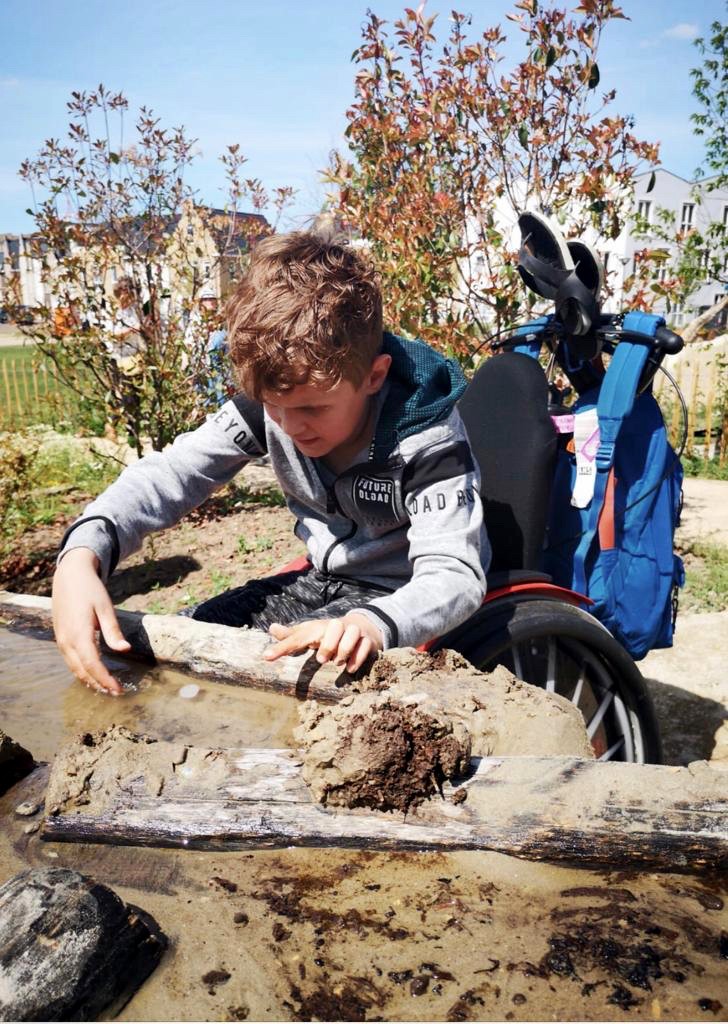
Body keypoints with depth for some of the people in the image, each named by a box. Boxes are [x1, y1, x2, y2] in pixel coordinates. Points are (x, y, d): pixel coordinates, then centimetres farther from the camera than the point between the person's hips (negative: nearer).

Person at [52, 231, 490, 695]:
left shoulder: (427, 438, -27)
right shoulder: (273, 398, -14)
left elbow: (456, 577, -33)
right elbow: (173, 470, -16)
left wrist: (372, 624, -56)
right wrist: (81, 555, -35)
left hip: (401, 599, -5)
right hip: (322, 579, 5)